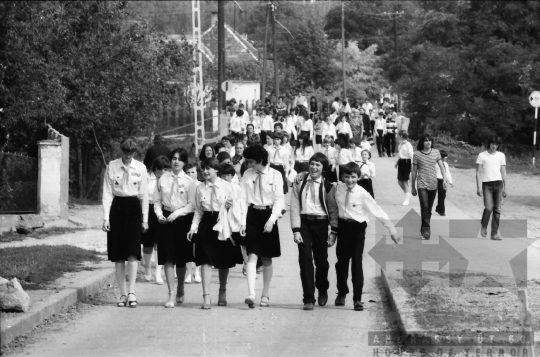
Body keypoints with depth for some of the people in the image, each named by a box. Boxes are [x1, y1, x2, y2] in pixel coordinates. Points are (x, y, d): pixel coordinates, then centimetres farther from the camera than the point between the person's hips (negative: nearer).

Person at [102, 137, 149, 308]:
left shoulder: (140, 168, 1)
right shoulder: (112, 167, 0)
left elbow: (144, 194, 5)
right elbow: (107, 193, 1)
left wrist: (145, 219, 4)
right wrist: (106, 217, -4)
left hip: (134, 207, -1)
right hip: (117, 207, 1)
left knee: (132, 252, -11)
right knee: (118, 255, 2)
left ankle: (131, 292, -13)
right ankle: (123, 293, 8)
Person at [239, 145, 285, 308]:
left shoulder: (275, 176, -4)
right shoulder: (247, 175, 2)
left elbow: (279, 200, -5)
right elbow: (243, 199, 2)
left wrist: (271, 220, -15)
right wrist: (243, 221, -5)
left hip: (268, 215, -1)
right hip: (252, 215, 1)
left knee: (267, 258, 9)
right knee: (252, 256, -10)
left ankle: (265, 295, 20)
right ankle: (251, 294, -19)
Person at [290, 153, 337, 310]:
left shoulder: (327, 186, -1)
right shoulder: (300, 181, 0)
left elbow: (333, 210, 4)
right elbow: (294, 206, 0)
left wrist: (334, 231, -3)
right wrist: (296, 230, -7)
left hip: (320, 224, 0)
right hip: (303, 222, 0)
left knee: (321, 259, 7)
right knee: (305, 259, -8)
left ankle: (322, 291, 36)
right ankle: (308, 299, -4)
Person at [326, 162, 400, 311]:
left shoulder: (362, 194, -14)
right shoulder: (337, 189, -4)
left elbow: (378, 212, -12)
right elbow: (333, 208, 12)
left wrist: (392, 230, -12)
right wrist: (334, 229, 13)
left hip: (358, 229, -4)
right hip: (343, 227, 4)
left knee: (357, 262, -7)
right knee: (341, 261, 14)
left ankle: (357, 299, -1)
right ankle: (342, 293, 35)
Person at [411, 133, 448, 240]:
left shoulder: (436, 152, 6)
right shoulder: (417, 154, 0)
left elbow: (442, 167, 4)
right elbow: (414, 171, 6)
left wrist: (444, 179, -12)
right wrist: (413, 187, 9)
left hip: (433, 184, 3)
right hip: (422, 184, -3)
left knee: (429, 208, 10)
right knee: (425, 206, -18)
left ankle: (424, 228, 22)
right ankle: (426, 229, -20)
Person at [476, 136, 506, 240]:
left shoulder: (501, 155, 10)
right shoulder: (482, 155, 3)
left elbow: (503, 172, 13)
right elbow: (478, 172, 2)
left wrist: (505, 188, 9)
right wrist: (478, 187, -5)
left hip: (498, 184, 3)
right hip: (487, 184, -3)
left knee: (497, 210, -1)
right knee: (489, 208, -14)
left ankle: (494, 233, 3)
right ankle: (484, 226, 13)